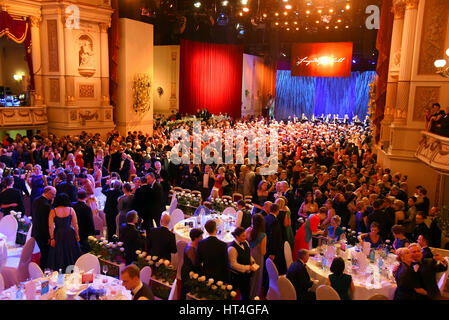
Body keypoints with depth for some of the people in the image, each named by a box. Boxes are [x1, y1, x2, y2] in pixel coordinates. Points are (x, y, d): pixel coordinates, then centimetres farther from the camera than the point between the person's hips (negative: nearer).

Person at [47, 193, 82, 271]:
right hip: (70, 235, 1)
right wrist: (77, 235, 5)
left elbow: (51, 226, -8)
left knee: (59, 256, 11)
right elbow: (75, 224, -2)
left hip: (58, 235, -1)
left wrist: (52, 238, -3)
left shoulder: (53, 211, -6)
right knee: (71, 255, 13)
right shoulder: (71, 210, -4)